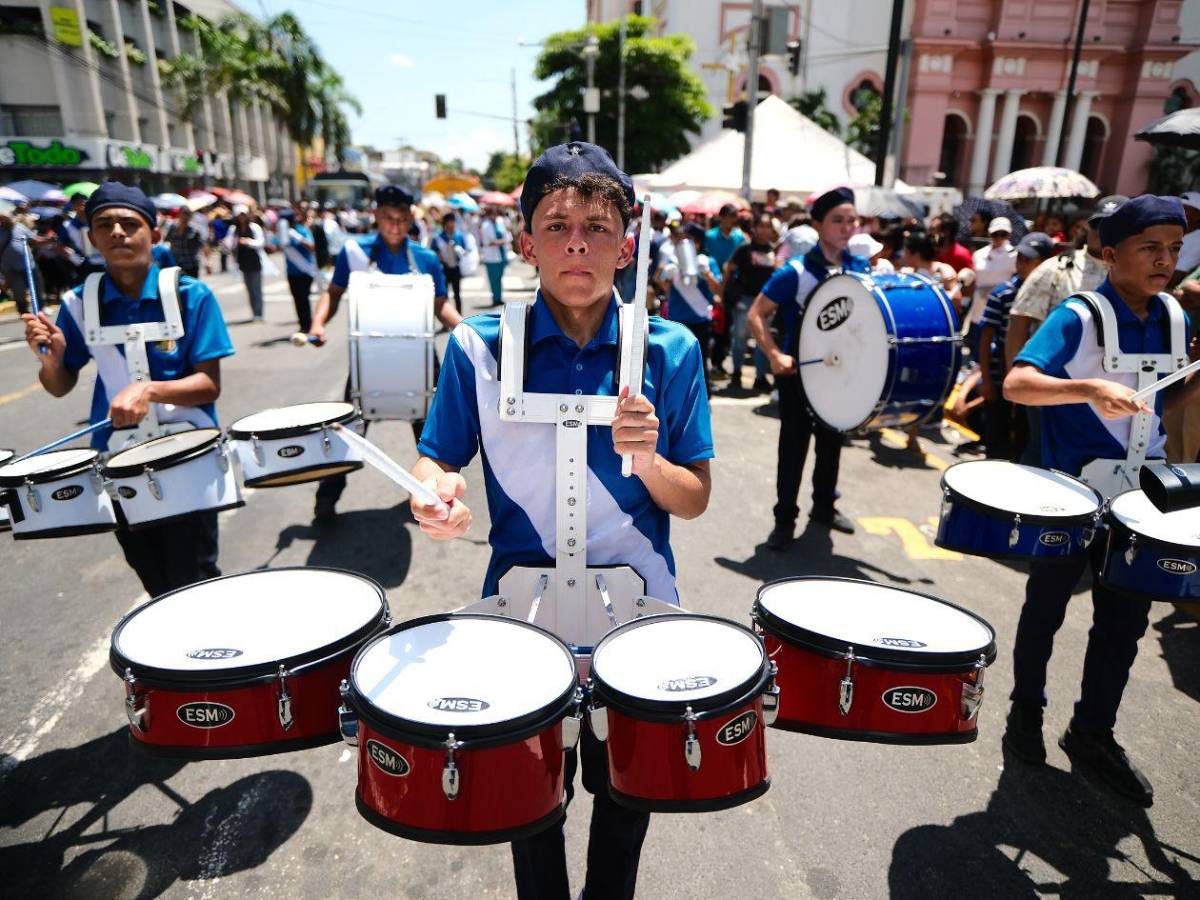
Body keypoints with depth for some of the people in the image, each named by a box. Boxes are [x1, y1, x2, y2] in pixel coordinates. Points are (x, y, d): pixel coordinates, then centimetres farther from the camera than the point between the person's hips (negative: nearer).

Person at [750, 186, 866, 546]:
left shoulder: (862, 269, 0)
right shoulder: (795, 272, -16)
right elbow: (756, 314, -14)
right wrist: (775, 354, -25)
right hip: (799, 372, -5)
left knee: (831, 444, 17)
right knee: (793, 447, 2)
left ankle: (824, 506, 36)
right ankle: (785, 518, 15)